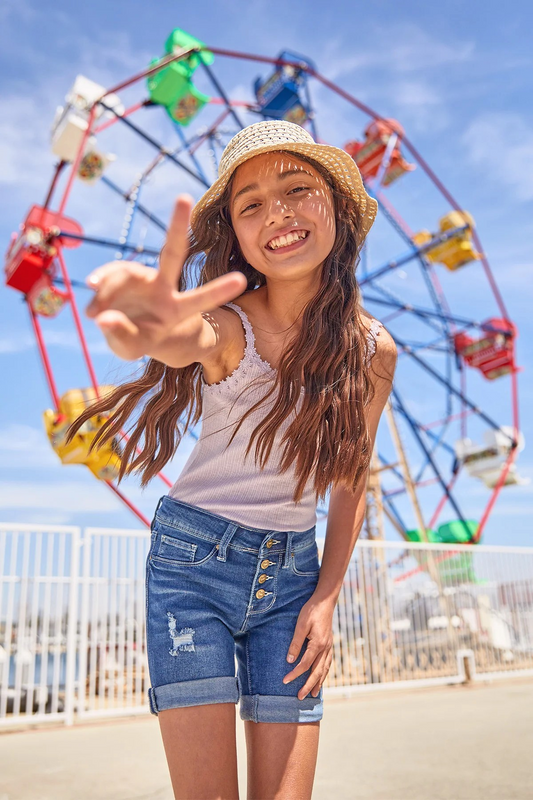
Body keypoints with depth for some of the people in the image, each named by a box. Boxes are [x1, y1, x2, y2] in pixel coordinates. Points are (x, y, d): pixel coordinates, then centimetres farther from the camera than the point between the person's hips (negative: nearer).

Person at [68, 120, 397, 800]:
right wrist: (157, 332, -65)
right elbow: (193, 340, -41)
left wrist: (325, 600, 0)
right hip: (195, 561, -2)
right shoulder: (229, 322, -15)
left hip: (293, 572, 3)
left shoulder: (371, 350, -5)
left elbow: (350, 483, 5)